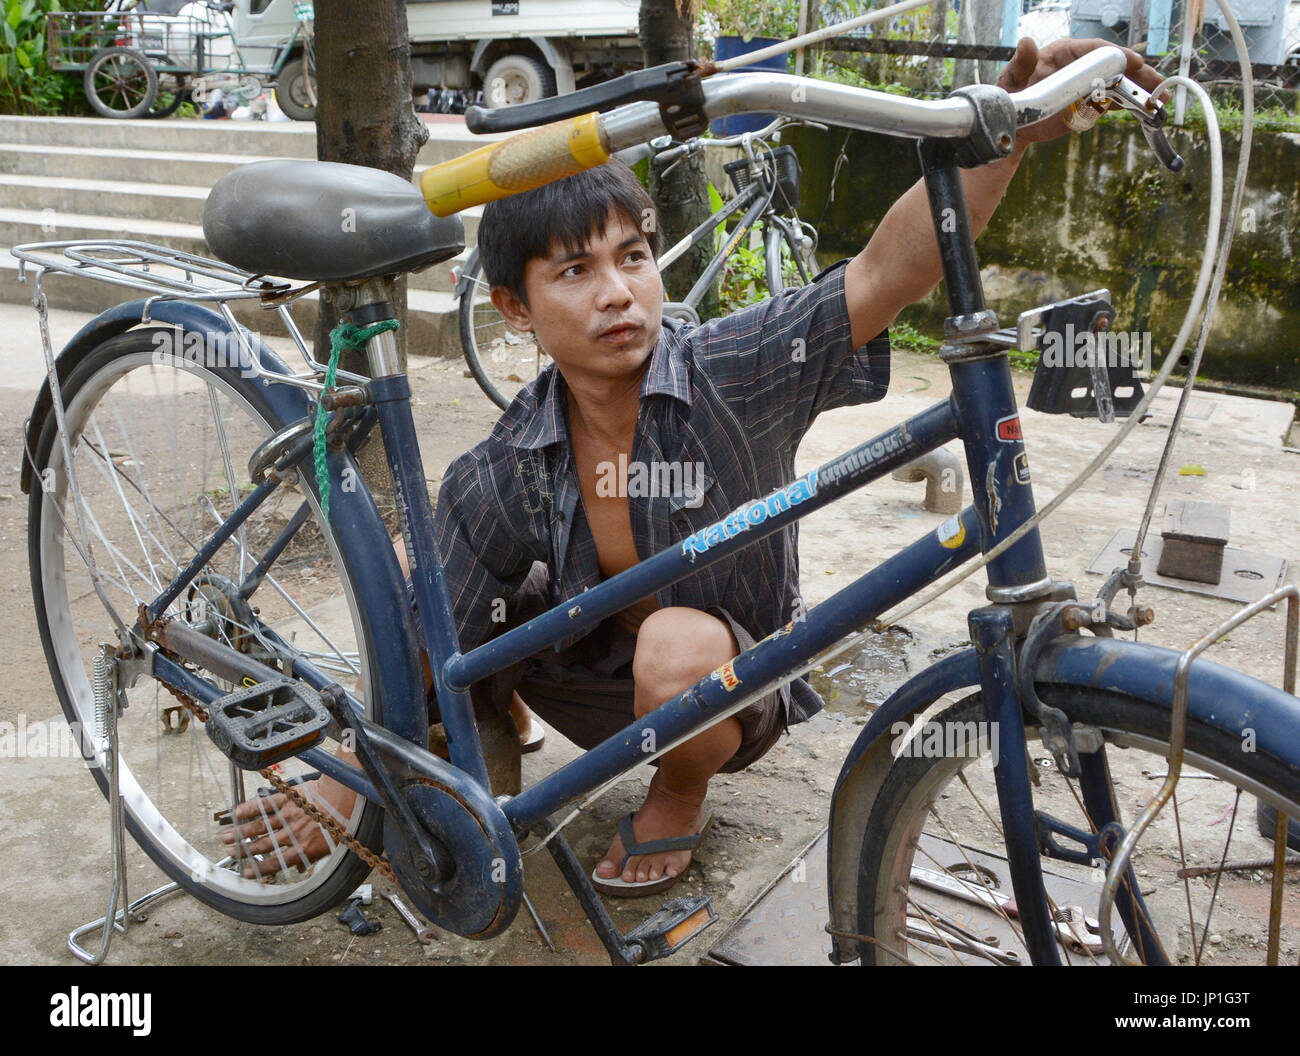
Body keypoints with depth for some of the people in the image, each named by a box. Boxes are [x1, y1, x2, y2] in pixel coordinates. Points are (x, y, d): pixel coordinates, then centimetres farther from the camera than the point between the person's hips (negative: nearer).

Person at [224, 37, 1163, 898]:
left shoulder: (734, 377, -23)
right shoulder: (499, 479, -18)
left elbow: (886, 275, -37)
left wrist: (1014, 131, -52)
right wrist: (342, 798, -12)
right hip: (599, 684, 3)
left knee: (677, 646, -36)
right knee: (463, 611, -18)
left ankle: (679, 800, 0)